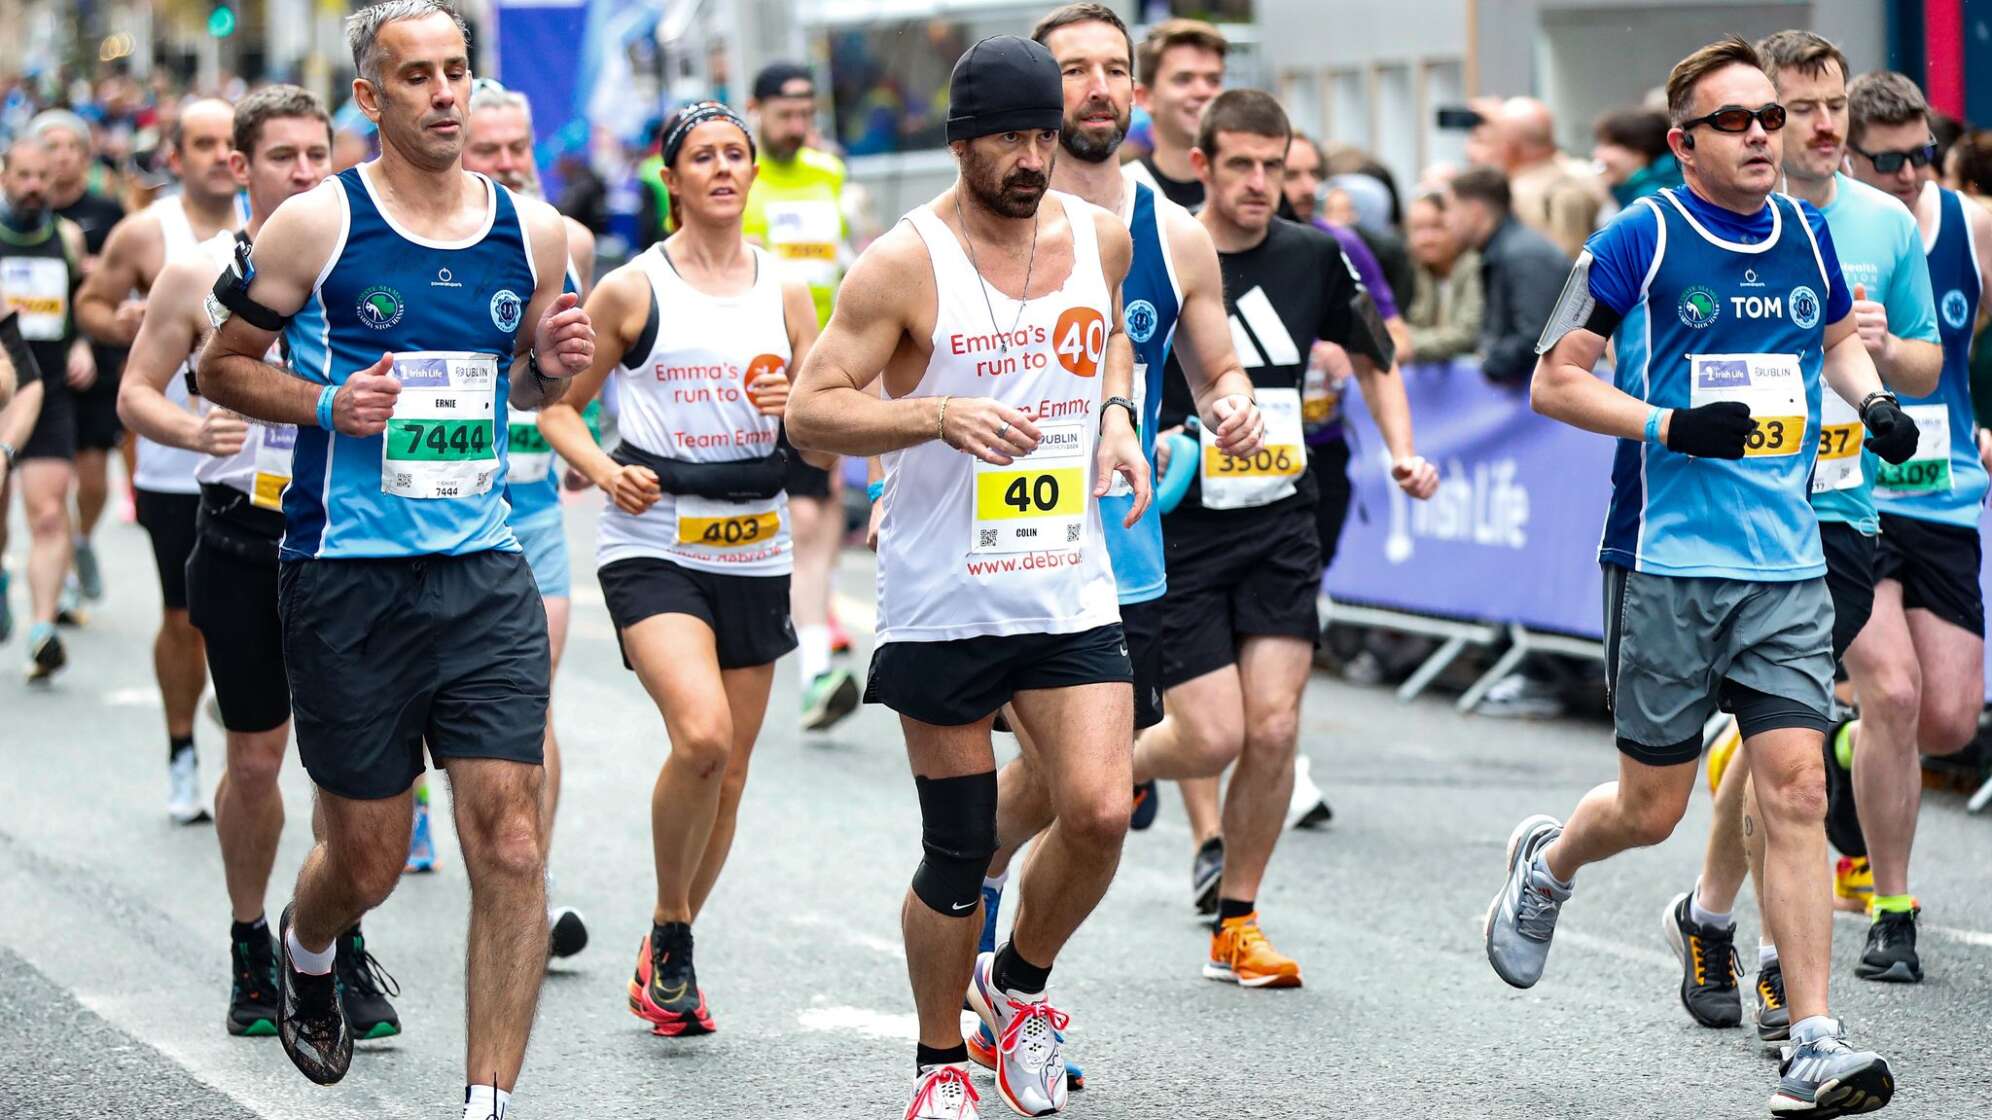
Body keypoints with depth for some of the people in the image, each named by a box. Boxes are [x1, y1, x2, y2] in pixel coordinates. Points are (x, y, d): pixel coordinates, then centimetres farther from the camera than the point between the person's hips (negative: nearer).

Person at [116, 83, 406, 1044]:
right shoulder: (198, 276, 0)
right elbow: (136, 393, 6)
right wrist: (192, 430, -16)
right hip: (241, 538, 0)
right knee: (254, 760, 7)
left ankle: (345, 954, 9)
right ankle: (251, 951, 25)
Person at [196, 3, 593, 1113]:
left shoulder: (532, 231, 7)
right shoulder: (318, 223, -4)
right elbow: (224, 365, 4)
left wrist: (554, 363, 0)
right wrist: (327, 406, -13)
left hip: (485, 573, 3)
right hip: (347, 575, -2)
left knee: (510, 838, -11)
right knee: (368, 862, 7)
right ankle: (305, 950, 44)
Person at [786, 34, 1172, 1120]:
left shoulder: (1100, 235, 5)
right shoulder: (904, 262, -10)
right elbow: (809, 411, -11)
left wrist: (1117, 415, 6)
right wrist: (940, 416, -26)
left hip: (1072, 590, 4)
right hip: (945, 600, -3)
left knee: (1099, 813, -12)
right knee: (958, 855, 3)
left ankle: (1021, 981, 18)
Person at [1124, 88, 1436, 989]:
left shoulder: (1314, 259, 2)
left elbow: (1375, 359, 19)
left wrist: (1403, 454, 6)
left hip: (1282, 525, 3)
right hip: (1177, 532, -3)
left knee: (1273, 727, -8)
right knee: (1213, 738, -10)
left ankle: (1235, 925, 8)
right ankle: (1115, 768, 25)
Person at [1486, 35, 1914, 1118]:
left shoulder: (1806, 232, 8)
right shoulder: (1642, 238, -7)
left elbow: (1840, 336, 28)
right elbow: (1554, 381, -4)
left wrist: (1873, 398, 7)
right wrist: (1674, 427, -17)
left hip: (1787, 566, 3)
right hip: (1665, 564, -3)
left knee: (1795, 789, -7)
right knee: (1652, 807, 4)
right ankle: (1547, 861, 39)